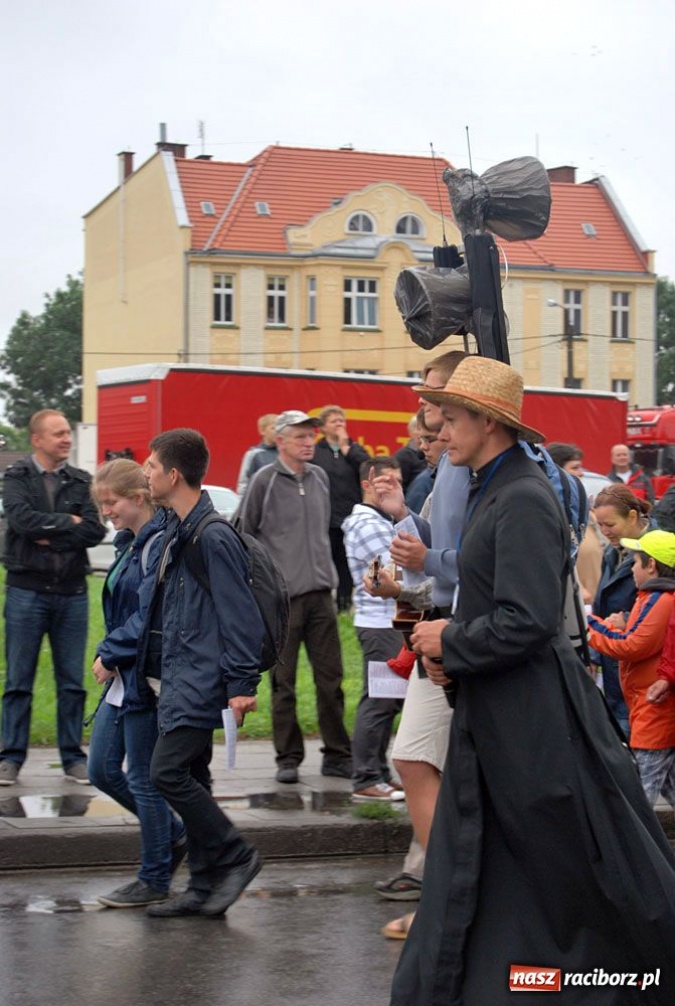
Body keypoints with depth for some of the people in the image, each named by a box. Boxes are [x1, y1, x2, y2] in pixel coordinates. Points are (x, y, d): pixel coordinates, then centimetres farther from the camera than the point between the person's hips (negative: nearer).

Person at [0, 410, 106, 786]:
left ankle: (73, 756, 15)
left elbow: (96, 531, -6)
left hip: (72, 591, 2)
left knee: (73, 681, 6)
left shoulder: (83, 482, 7)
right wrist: (68, 522, -9)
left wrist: (49, 537, -12)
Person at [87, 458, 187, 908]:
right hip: (122, 678, 10)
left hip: (147, 680, -10)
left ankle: (155, 879, 13)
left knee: (144, 779, 0)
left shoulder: (160, 545, -17)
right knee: (103, 771, 13)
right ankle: (175, 836, 29)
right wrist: (110, 658, 7)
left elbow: (149, 618, -22)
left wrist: (109, 653, -13)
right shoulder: (130, 544, 13)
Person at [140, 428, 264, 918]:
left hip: (200, 679, -10)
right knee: (187, 777, 11)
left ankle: (235, 855, 1)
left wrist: (242, 684, -19)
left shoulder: (214, 537, -17)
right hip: (180, 676, 10)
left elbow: (239, 614, -18)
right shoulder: (177, 531, 12)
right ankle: (205, 886, 18)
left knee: (169, 772, -12)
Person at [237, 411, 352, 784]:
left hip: (320, 594, 5)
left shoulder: (320, 478, 11)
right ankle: (288, 758, 11)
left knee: (330, 678, 6)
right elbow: (244, 535, 0)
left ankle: (337, 755, 14)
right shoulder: (264, 481, -5)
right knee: (283, 682, 2)